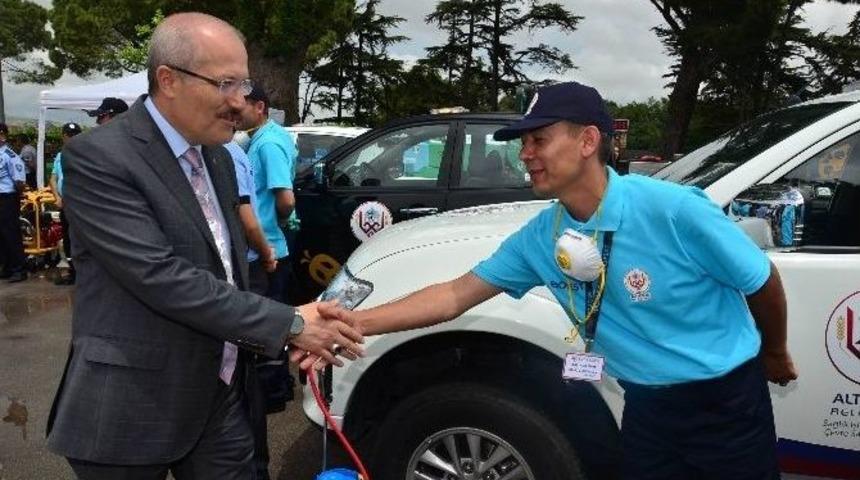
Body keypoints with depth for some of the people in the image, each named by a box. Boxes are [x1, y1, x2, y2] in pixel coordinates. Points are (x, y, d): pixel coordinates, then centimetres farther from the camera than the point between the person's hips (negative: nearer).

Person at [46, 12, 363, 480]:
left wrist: (281, 336, 0)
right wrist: (287, 324, -21)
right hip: (133, 406, -6)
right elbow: (160, 277, -25)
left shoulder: (217, 158, 9)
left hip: (222, 396, 7)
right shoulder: (98, 157, -16)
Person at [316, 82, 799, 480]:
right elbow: (456, 295, -5)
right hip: (648, 408, 4)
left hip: (727, 402, -4)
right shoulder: (539, 238, -7)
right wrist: (359, 322, -16)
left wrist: (774, 355, 9)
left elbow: (763, 282, -8)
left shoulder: (673, 209, -23)